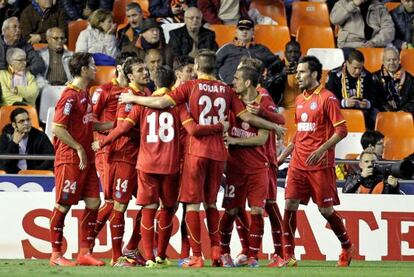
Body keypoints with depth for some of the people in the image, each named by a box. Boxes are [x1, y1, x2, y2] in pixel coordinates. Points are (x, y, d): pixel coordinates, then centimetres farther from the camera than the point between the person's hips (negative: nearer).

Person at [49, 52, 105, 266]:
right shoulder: (70, 95, -14)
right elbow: (57, 128, -21)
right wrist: (78, 148, -18)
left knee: (93, 202, 5)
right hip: (70, 159, -9)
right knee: (63, 205, -2)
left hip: (86, 159, 9)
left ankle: (85, 252, 9)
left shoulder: (84, 94, 15)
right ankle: (56, 255, 4)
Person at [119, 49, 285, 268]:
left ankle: (197, 257, -4)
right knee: (211, 202, 18)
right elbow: (246, 117, 6)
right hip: (218, 152, 4)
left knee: (193, 203, 0)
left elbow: (161, 102, -11)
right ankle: (216, 250, 8)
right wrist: (273, 126, 20)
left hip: (197, 151, -4)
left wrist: (133, 98, 3)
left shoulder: (191, 87, -4)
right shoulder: (226, 90, 6)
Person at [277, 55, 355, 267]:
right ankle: (288, 256, -4)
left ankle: (347, 247, 24)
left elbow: (341, 130, -12)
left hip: (320, 164, -6)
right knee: (290, 205, -6)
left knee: (325, 209, 1)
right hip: (298, 162, 6)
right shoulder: (300, 100, 14)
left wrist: (321, 150, -23)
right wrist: (282, 156, 20)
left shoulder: (327, 98, -8)